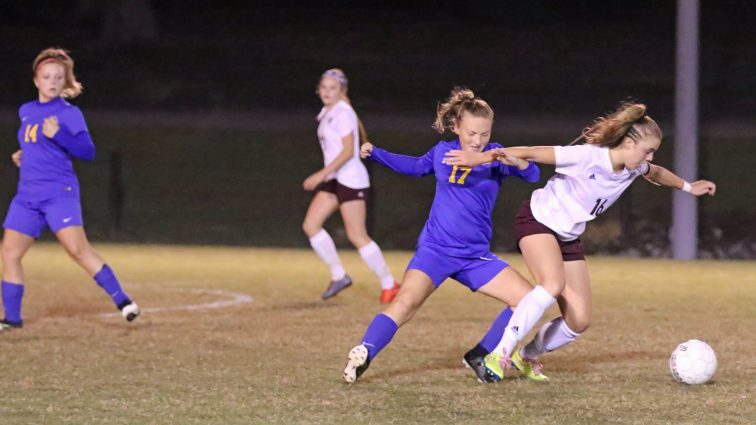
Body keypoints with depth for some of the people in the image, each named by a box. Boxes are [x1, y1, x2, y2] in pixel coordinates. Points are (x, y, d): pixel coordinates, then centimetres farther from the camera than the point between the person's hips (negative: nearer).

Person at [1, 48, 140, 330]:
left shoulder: (69, 113, -4)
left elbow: (87, 151, -13)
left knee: (77, 248, -21)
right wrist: (24, 155, 16)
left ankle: (122, 300, -18)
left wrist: (57, 135, -23)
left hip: (59, 193, -7)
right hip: (27, 195, 7)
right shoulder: (26, 111, 15)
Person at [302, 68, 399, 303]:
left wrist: (321, 174, -25)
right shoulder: (327, 113, 12)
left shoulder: (343, 113, -14)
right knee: (310, 225, 0)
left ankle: (388, 283, 4)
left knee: (357, 236, -7)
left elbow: (348, 151, -21)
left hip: (351, 178, -9)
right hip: (334, 178, 9)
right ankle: (338, 275, 8)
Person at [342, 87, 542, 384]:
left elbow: (532, 175, -14)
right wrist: (375, 154, 21)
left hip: (476, 256, 2)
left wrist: (516, 161, -35)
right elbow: (416, 166, 27)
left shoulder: (494, 154, 0)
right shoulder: (442, 152, 5)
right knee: (406, 303, -27)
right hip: (435, 249, -2)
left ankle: (481, 358, 5)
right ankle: (362, 355, -32)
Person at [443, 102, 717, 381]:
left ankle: (526, 356, 21)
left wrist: (688, 187, 36)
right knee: (554, 284, -36)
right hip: (538, 220, -8)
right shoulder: (588, 157, -27)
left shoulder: (633, 169, -3)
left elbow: (656, 173, 23)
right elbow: (531, 153, -29)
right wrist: (481, 158, -37)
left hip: (569, 237, 8)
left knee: (579, 322, -2)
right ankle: (499, 355, -31)